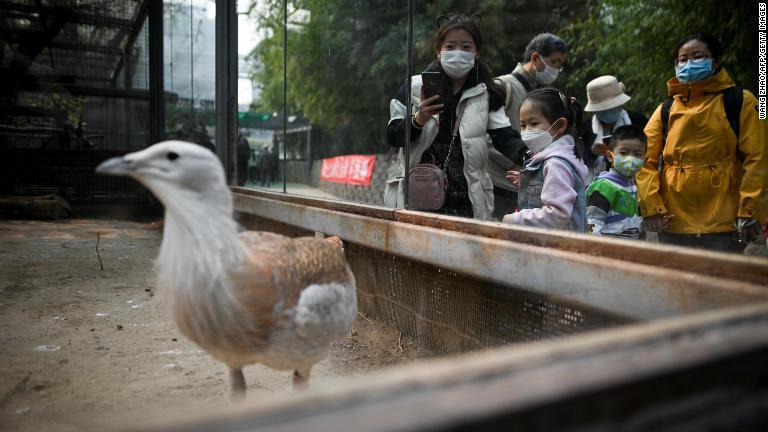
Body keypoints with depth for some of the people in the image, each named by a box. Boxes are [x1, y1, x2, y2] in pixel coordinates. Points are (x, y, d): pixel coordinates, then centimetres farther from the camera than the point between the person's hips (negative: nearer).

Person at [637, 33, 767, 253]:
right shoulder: (666, 109, 9)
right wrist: (650, 206, -8)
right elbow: (646, 160, 3)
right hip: (673, 225, 2)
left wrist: (749, 212, -9)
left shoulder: (741, 102, 3)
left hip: (725, 226, -2)